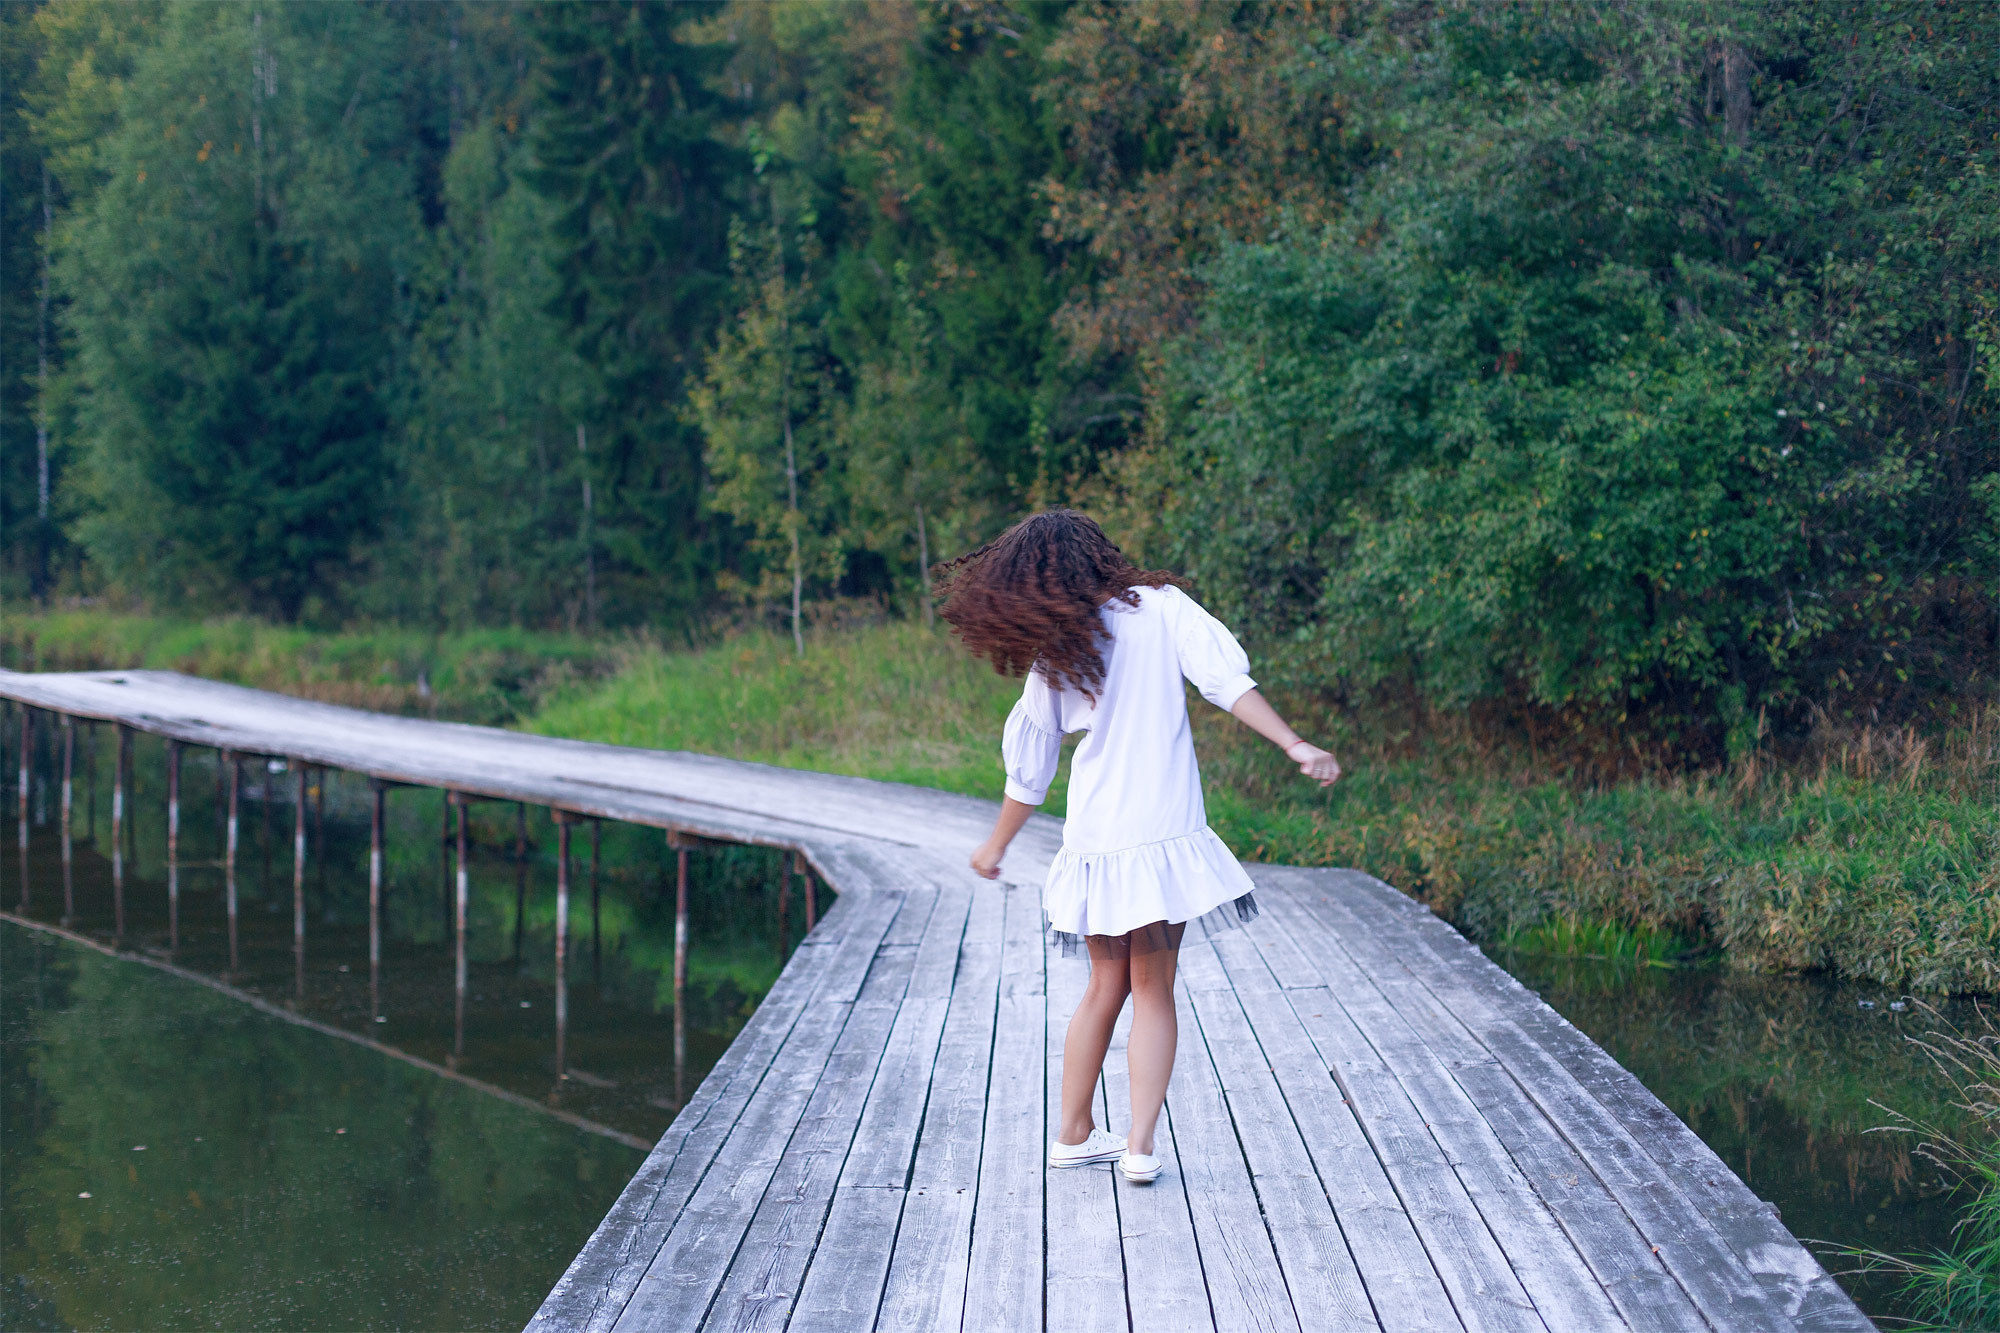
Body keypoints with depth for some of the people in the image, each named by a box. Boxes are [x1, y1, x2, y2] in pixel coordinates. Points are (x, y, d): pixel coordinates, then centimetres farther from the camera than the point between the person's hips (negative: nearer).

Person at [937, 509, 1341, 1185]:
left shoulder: (1052, 654, 5)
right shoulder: (1161, 607, -2)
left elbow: (1029, 768, 10)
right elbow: (1225, 679, -16)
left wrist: (996, 846, 23)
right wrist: (1295, 745, -18)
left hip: (1093, 843, 3)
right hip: (1163, 832, -3)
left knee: (1107, 987, 18)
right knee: (1154, 990, 7)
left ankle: (1073, 1133, 25)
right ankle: (1140, 1144, 0)